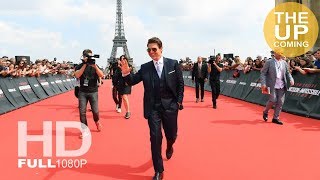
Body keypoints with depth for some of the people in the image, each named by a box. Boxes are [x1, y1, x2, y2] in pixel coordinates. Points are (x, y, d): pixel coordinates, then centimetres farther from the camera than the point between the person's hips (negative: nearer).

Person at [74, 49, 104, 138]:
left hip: (93, 92, 0)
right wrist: (85, 65, -22)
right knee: (82, 111, -4)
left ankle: (97, 122, 29)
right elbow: (77, 75, -17)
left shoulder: (95, 66, 3)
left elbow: (101, 75, -13)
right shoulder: (80, 66, 2)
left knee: (95, 111, -3)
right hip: (82, 92, 0)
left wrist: (94, 66, -25)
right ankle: (85, 130, 7)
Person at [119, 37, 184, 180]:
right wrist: (126, 73, -18)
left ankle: (169, 147, 54)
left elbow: (180, 84, 3)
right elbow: (132, 81, 1)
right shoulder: (145, 68, 1)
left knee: (171, 134, 15)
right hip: (153, 108, 0)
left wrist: (179, 102, -2)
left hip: (170, 106, 0)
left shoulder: (173, 64, -2)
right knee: (155, 138, -1)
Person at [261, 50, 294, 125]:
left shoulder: (284, 63, 10)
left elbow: (287, 73, 17)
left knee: (280, 102, 2)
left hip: (282, 86, 5)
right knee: (273, 100, -12)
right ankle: (265, 112, 16)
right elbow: (263, 73, -3)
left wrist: (291, 79, -3)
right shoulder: (269, 62, -2)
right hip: (272, 85, -4)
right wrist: (263, 84, -12)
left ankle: (276, 118, 15)